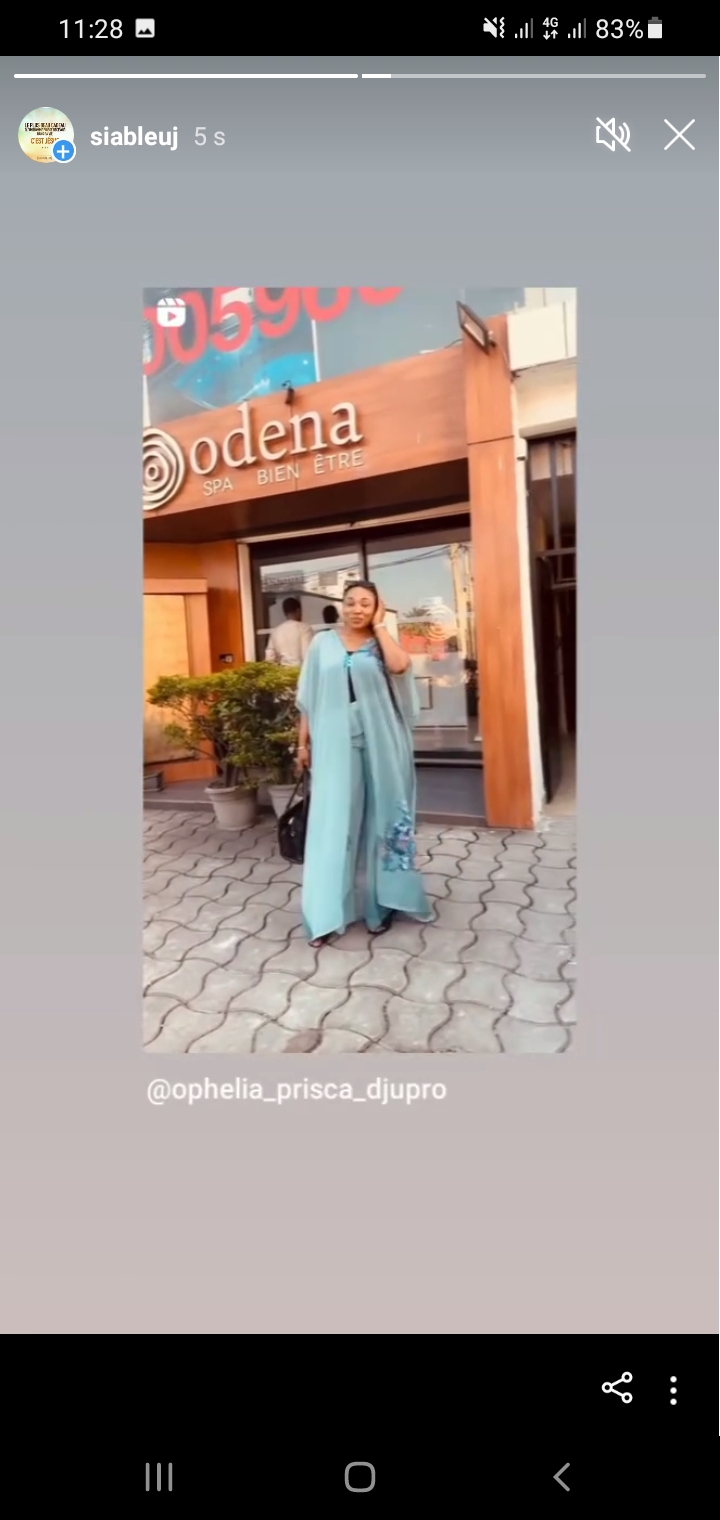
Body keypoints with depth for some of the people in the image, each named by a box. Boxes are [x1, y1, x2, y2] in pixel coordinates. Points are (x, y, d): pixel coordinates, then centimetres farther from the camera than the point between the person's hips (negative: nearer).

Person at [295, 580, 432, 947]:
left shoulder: (382, 644, 5)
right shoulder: (322, 644, 8)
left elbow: (400, 666, -18)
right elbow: (309, 698, 9)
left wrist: (379, 626, -6)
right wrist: (303, 741, 6)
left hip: (379, 744, 0)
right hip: (336, 744, 0)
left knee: (377, 819, 6)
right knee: (333, 823, -1)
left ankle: (379, 902, 19)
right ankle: (325, 914, 4)